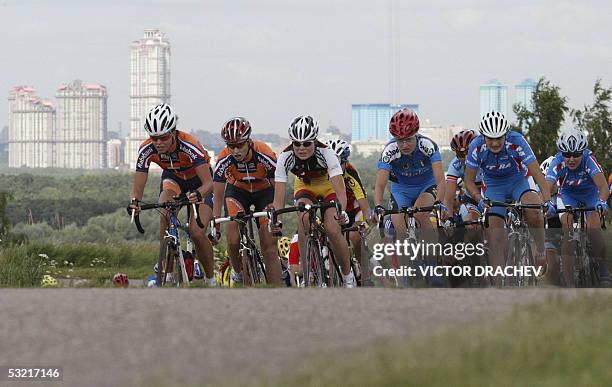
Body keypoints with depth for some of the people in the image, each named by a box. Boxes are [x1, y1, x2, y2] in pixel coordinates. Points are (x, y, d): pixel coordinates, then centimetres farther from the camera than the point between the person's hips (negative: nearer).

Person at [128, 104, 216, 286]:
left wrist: (198, 194, -63)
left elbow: (209, 182, -41)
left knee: (197, 233, -19)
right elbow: (138, 187, -23)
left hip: (198, 183, -3)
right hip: (173, 178, 3)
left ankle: (211, 279, 1)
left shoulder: (189, 146, -36)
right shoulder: (147, 150, -26)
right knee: (165, 214, -31)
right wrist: (135, 201, -46)